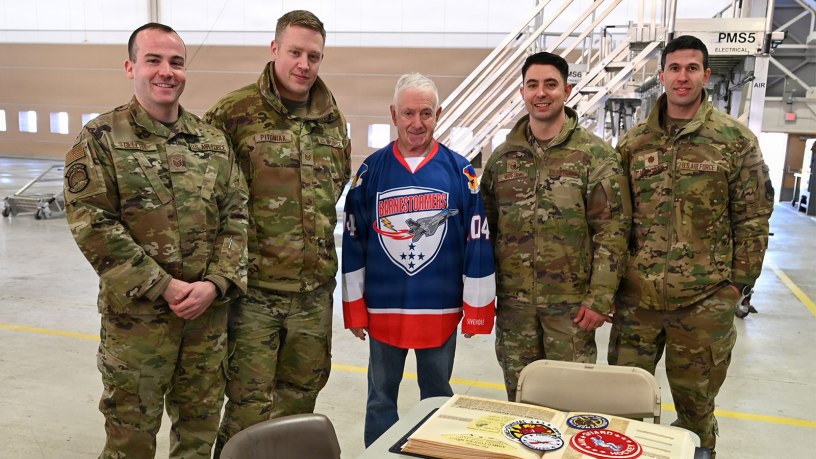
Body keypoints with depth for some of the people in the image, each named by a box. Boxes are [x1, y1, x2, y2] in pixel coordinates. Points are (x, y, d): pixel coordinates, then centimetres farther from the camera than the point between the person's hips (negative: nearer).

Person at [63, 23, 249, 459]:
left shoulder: (212, 140, 8)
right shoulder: (100, 138, -4)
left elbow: (236, 217, 5)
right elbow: (93, 225, -12)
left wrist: (215, 283, -9)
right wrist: (163, 287, -16)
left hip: (209, 312, 4)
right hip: (137, 314, -3)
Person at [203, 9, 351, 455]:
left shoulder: (332, 117, 8)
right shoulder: (234, 111, -8)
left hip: (315, 287, 5)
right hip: (254, 287, -5)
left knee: (301, 394, 17)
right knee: (250, 405, 3)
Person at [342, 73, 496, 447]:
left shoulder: (459, 171, -4)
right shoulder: (371, 169, -1)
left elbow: (478, 244, -3)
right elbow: (352, 244, 2)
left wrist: (476, 310, -3)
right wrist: (354, 308, 2)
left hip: (441, 309, -1)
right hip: (383, 308, 1)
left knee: (437, 396, 16)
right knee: (381, 397, 14)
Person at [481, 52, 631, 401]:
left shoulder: (596, 155, -5)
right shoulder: (501, 157, 7)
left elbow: (612, 230, -8)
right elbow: (485, 227, 11)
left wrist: (600, 299, -12)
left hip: (570, 303, -3)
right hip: (512, 301, 4)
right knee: (518, 397, 15)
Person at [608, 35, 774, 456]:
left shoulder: (735, 139, -2)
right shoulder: (633, 142, 5)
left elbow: (754, 216, 0)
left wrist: (739, 280, -2)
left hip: (705, 299, -2)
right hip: (636, 295, 2)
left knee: (695, 401, 12)